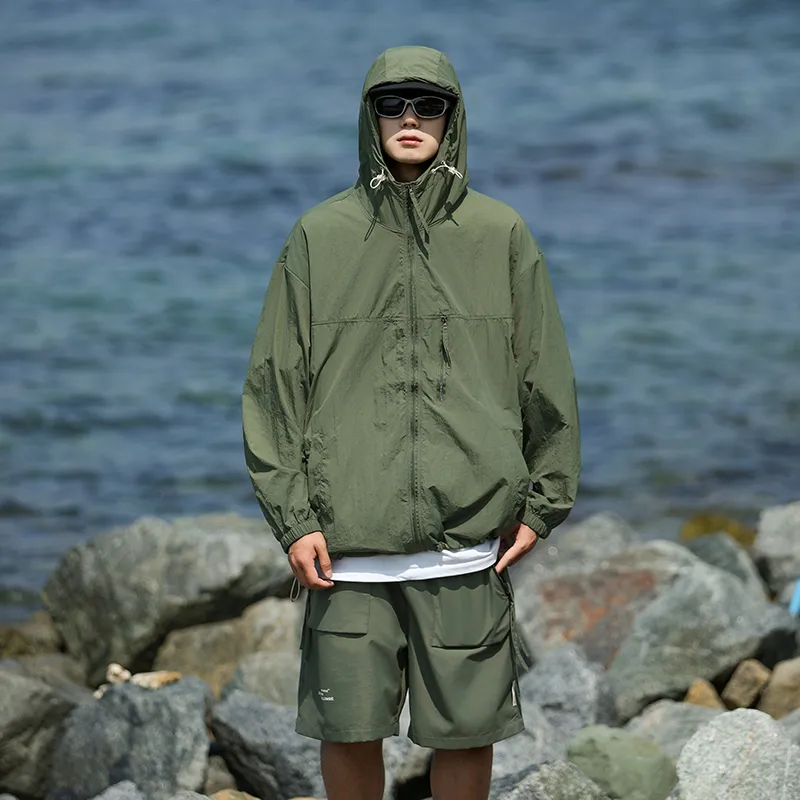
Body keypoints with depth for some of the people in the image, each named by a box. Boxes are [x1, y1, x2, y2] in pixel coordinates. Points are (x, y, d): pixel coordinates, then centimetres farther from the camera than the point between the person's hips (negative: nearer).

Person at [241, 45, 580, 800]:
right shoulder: (320, 236, 4)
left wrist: (544, 502, 6)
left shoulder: (500, 235, 5)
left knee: (466, 728, 5)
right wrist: (292, 517, -3)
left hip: (469, 538, 0)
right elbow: (274, 383, 3)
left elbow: (547, 378, 9)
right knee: (348, 726, 4)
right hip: (346, 544, 0)